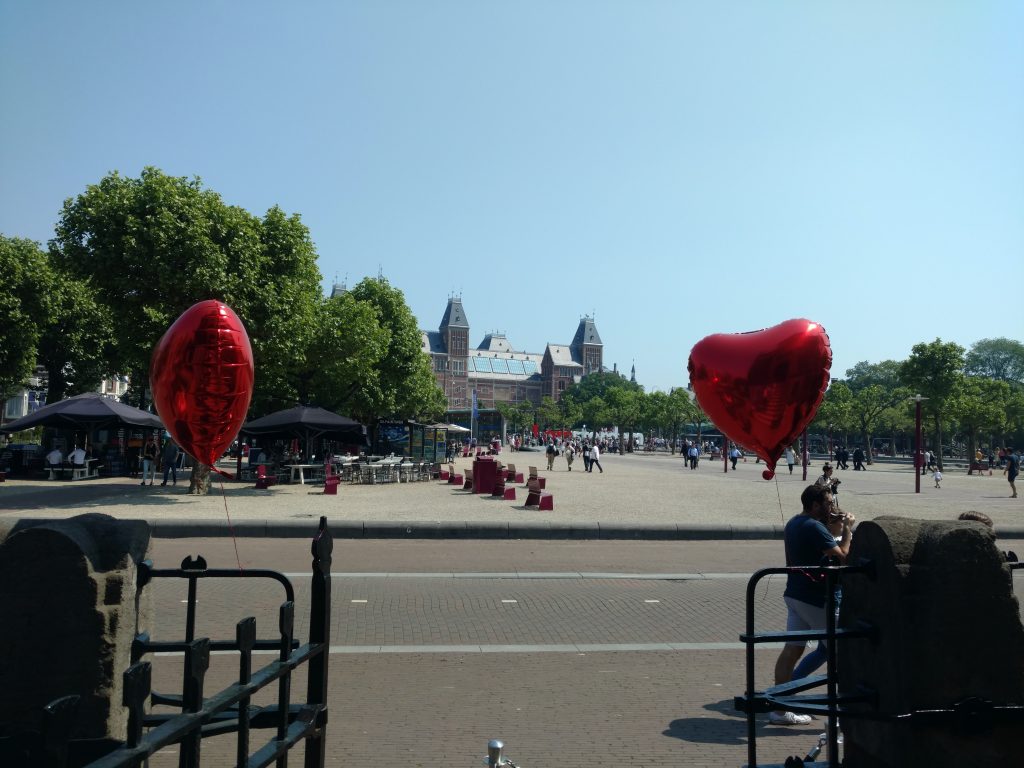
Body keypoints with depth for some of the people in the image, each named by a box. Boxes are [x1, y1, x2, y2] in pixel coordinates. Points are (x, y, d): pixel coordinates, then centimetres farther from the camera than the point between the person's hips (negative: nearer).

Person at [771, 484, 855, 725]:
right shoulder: (814, 528, -19)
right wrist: (847, 529, -8)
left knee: (792, 649, 9)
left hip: (794, 594, 9)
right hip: (814, 599, -9)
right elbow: (842, 556, -23)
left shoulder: (793, 524, 11)